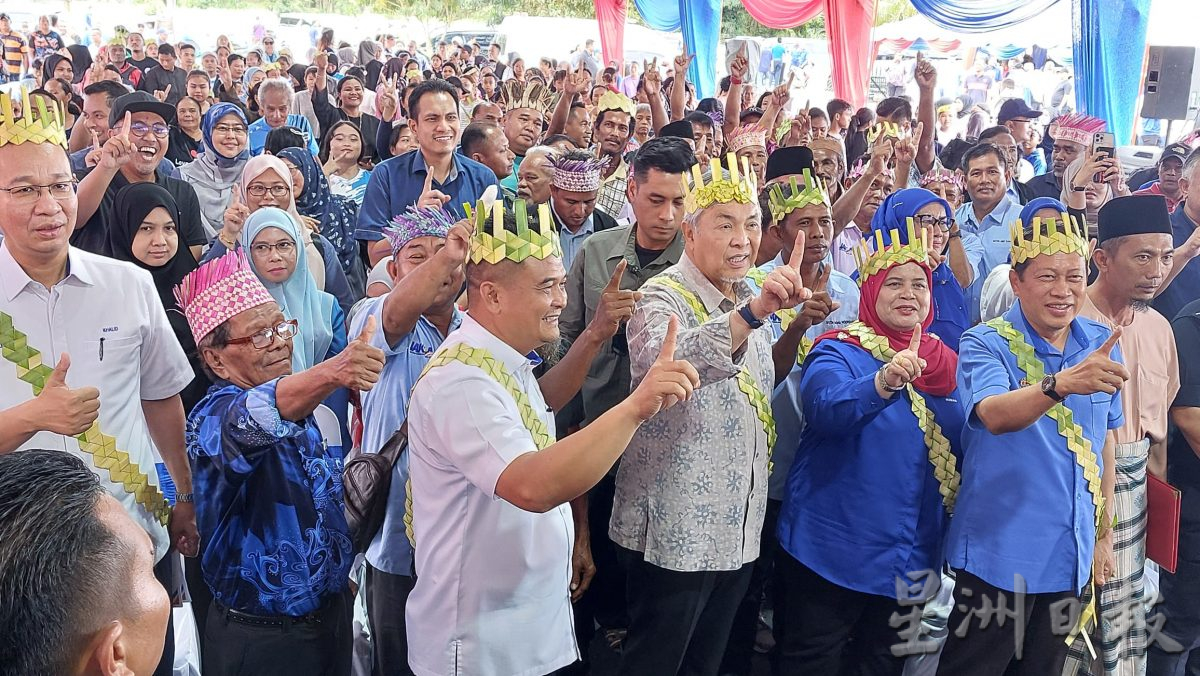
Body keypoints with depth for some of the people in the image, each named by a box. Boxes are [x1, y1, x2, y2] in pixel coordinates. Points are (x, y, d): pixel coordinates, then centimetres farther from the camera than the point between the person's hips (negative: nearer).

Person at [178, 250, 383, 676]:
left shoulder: (309, 403, 2)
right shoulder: (213, 418, -20)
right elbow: (253, 420, -44)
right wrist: (334, 371, -60)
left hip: (334, 618, 6)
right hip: (262, 640, -6)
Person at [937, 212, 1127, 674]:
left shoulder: (1101, 344, 2)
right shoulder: (985, 344, -13)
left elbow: (1105, 441, 12)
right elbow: (995, 416, -33)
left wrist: (1104, 534, 13)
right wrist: (1062, 383, -50)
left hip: (1072, 556, 5)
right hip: (999, 553, -5)